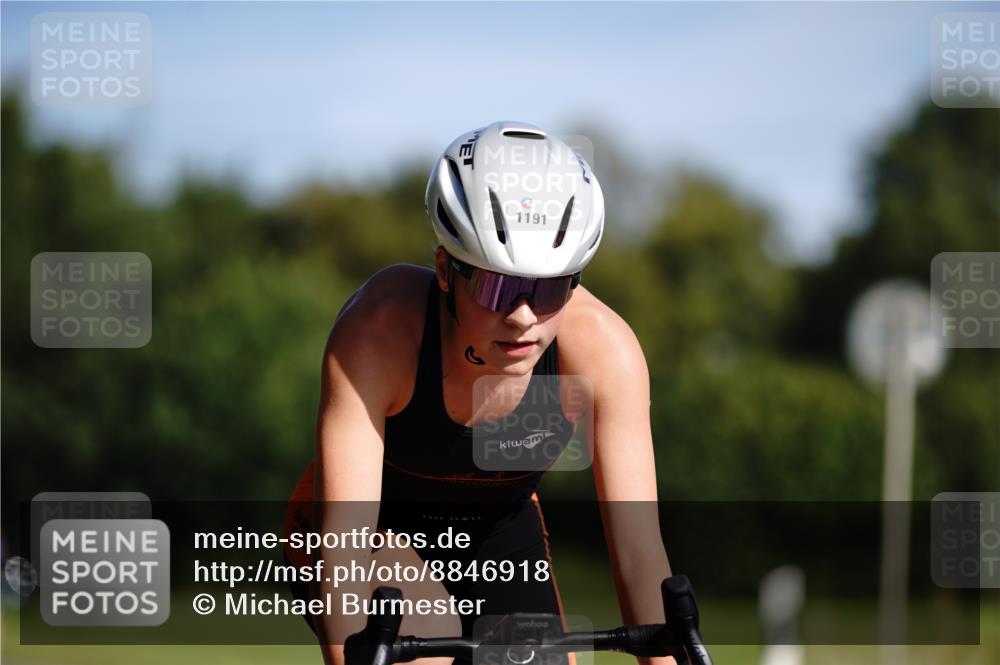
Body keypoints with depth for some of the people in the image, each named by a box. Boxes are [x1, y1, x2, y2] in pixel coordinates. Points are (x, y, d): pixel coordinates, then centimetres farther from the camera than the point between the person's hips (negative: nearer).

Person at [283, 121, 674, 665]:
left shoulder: (603, 345, -28)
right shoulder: (377, 331, -34)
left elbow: (639, 550, -27)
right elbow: (343, 544, -39)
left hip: (499, 538, 3)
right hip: (376, 538, -3)